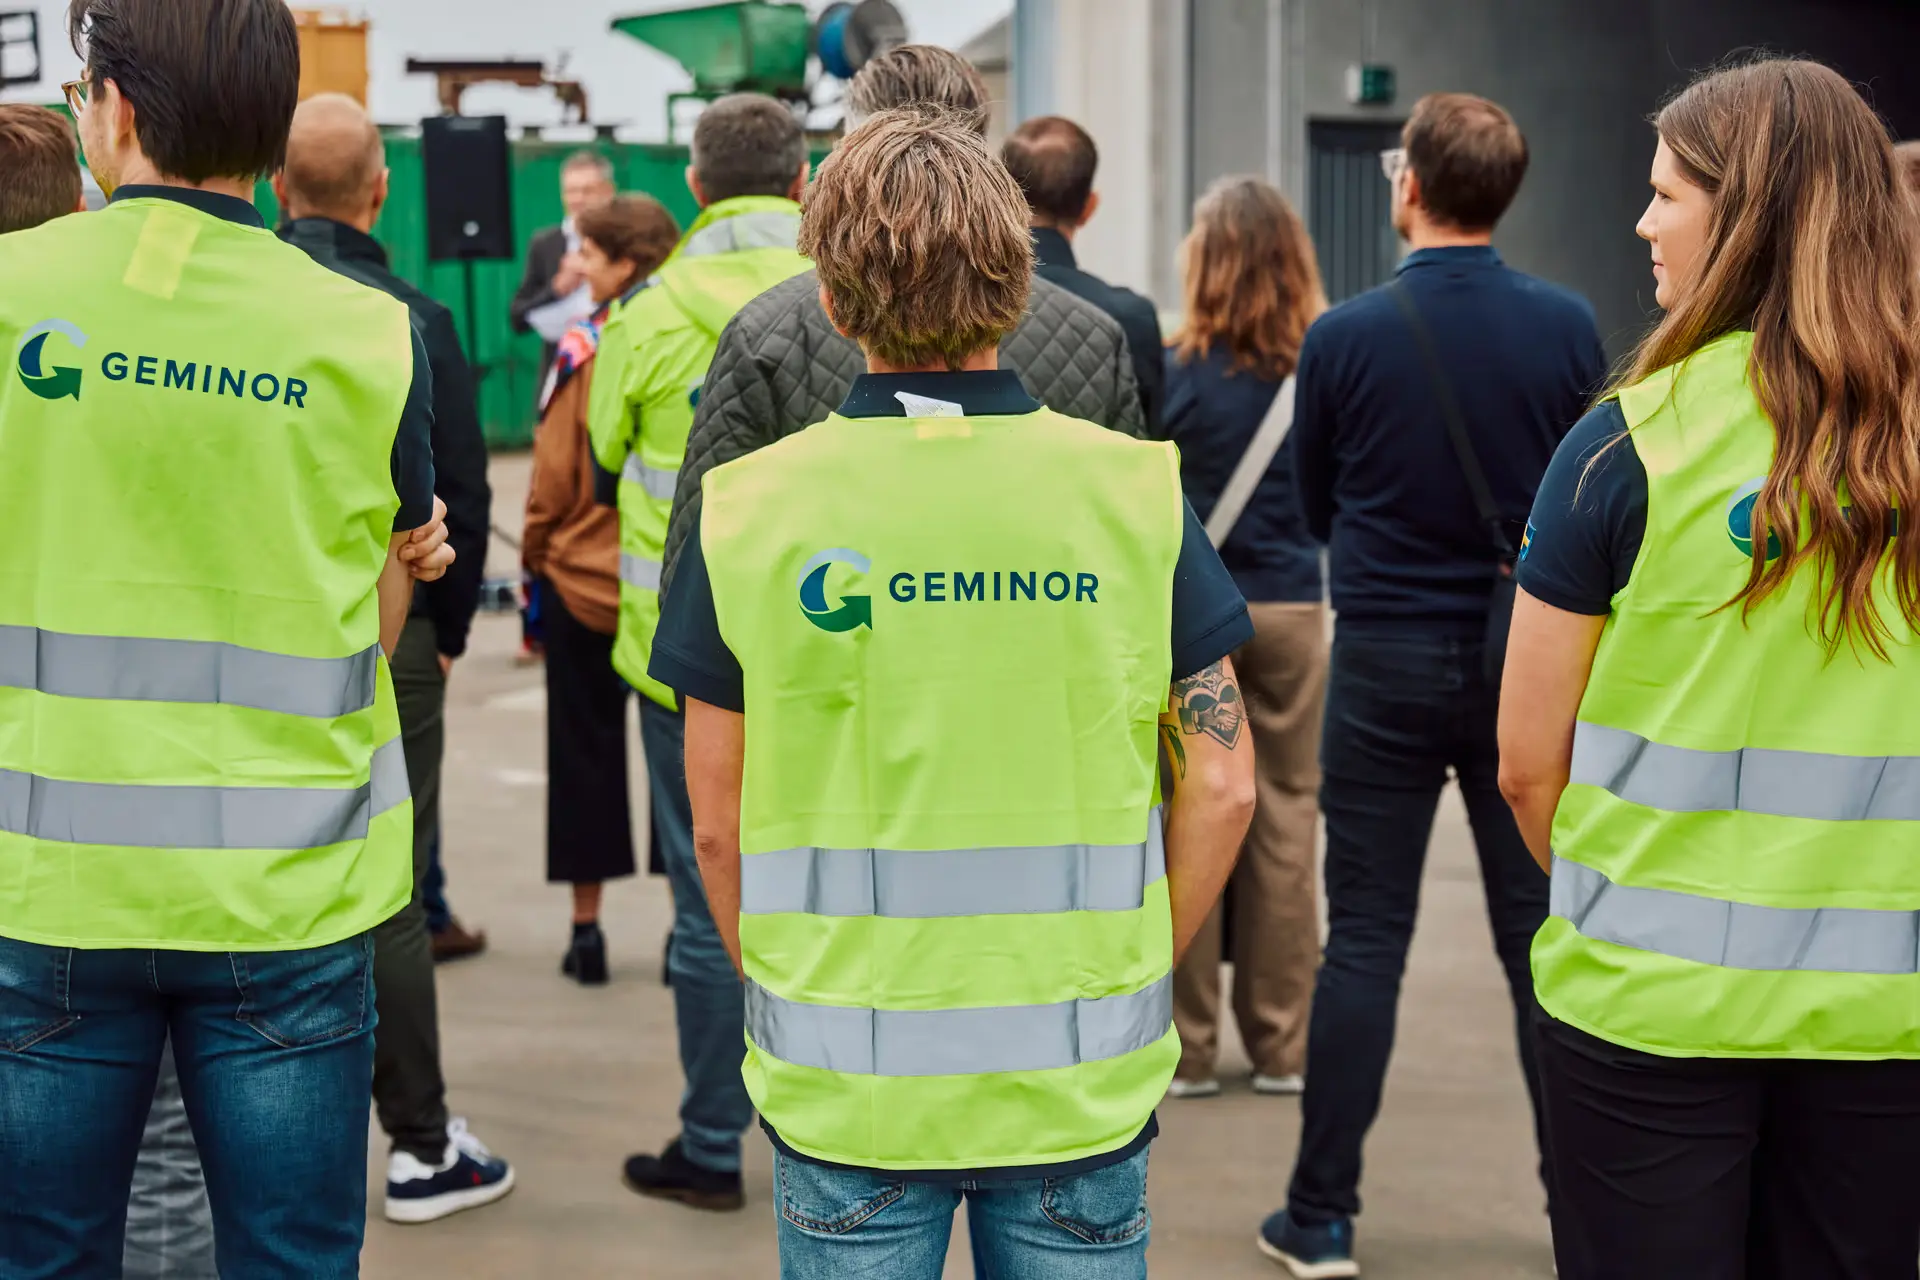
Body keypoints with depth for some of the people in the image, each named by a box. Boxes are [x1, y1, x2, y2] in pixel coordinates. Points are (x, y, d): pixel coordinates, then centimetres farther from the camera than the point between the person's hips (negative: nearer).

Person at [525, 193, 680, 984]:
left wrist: (534, 557, 5)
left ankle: (588, 927, 13)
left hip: (584, 577, -3)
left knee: (586, 749, 9)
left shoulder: (585, 349, -12)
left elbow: (555, 473, -9)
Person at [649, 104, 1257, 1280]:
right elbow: (1223, 787, -3)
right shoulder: (1135, 491, -6)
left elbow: (718, 824, -2)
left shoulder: (752, 510, -7)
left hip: (845, 1093, 0)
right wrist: (1130, 985, 9)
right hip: (1086, 1084, 1)